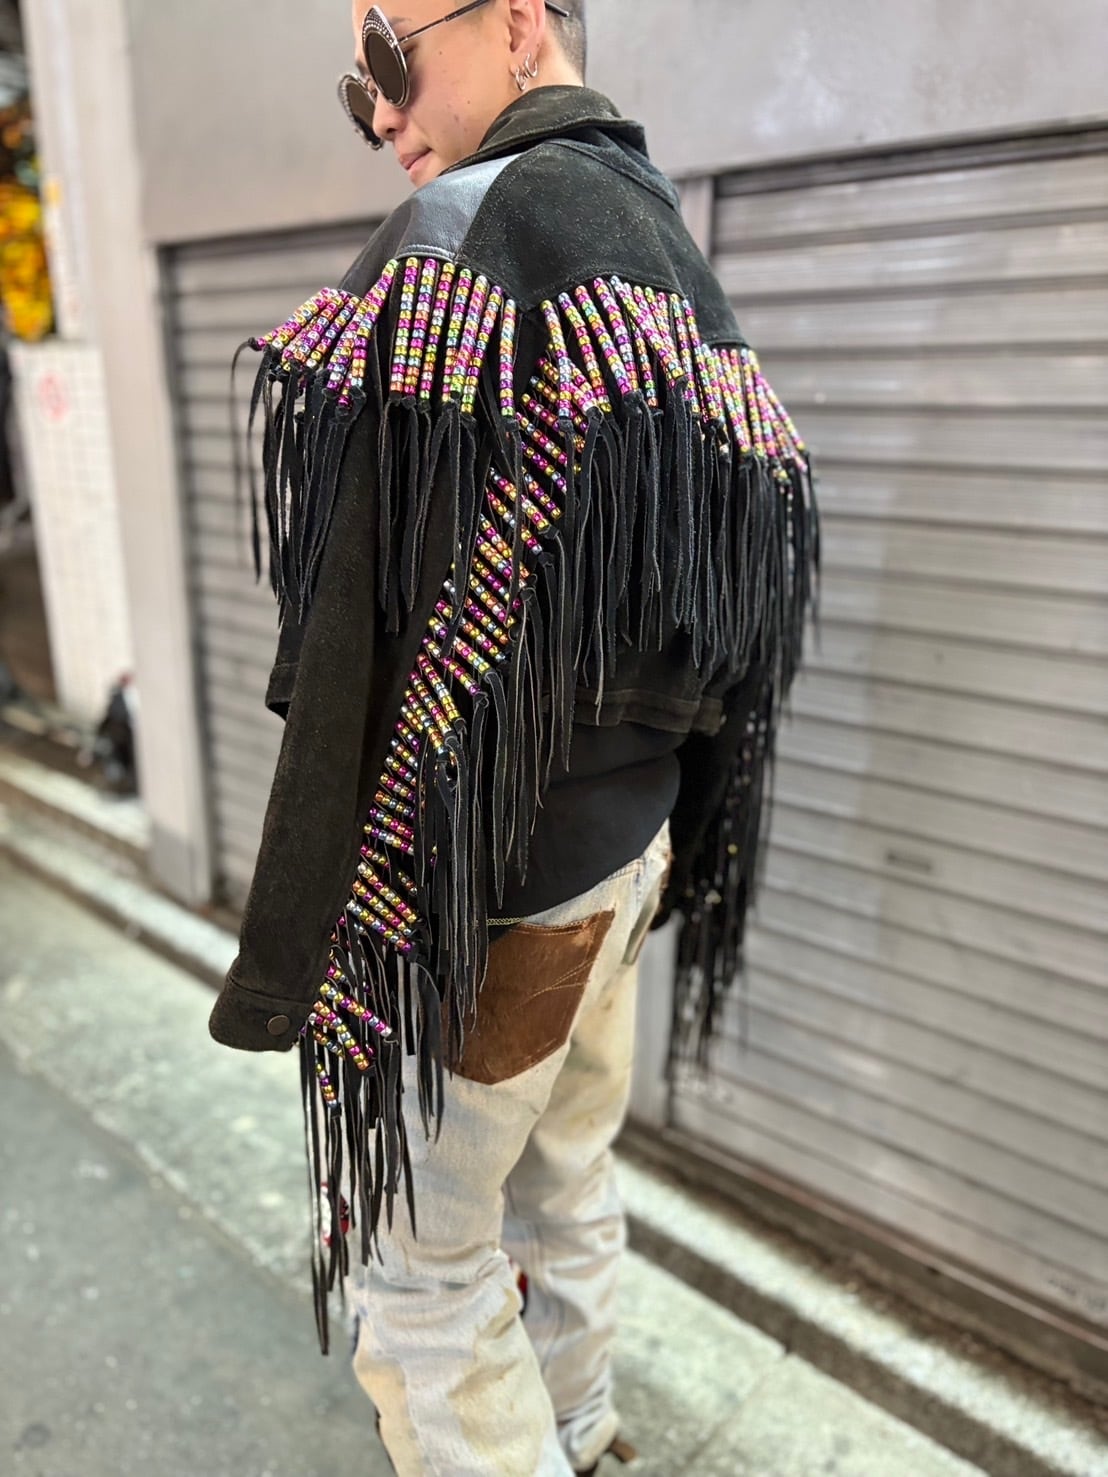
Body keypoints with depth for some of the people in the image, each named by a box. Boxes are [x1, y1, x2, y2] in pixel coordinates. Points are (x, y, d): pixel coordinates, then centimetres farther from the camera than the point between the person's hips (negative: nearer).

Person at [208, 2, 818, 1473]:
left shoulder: (470, 233, -15)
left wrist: (287, 950, -16)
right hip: (624, 845, 9)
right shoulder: (678, 267, 12)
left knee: (417, 1239, 14)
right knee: (568, 1180, 26)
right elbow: (735, 592, 12)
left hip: (470, 873, -9)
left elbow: (376, 637, -22)